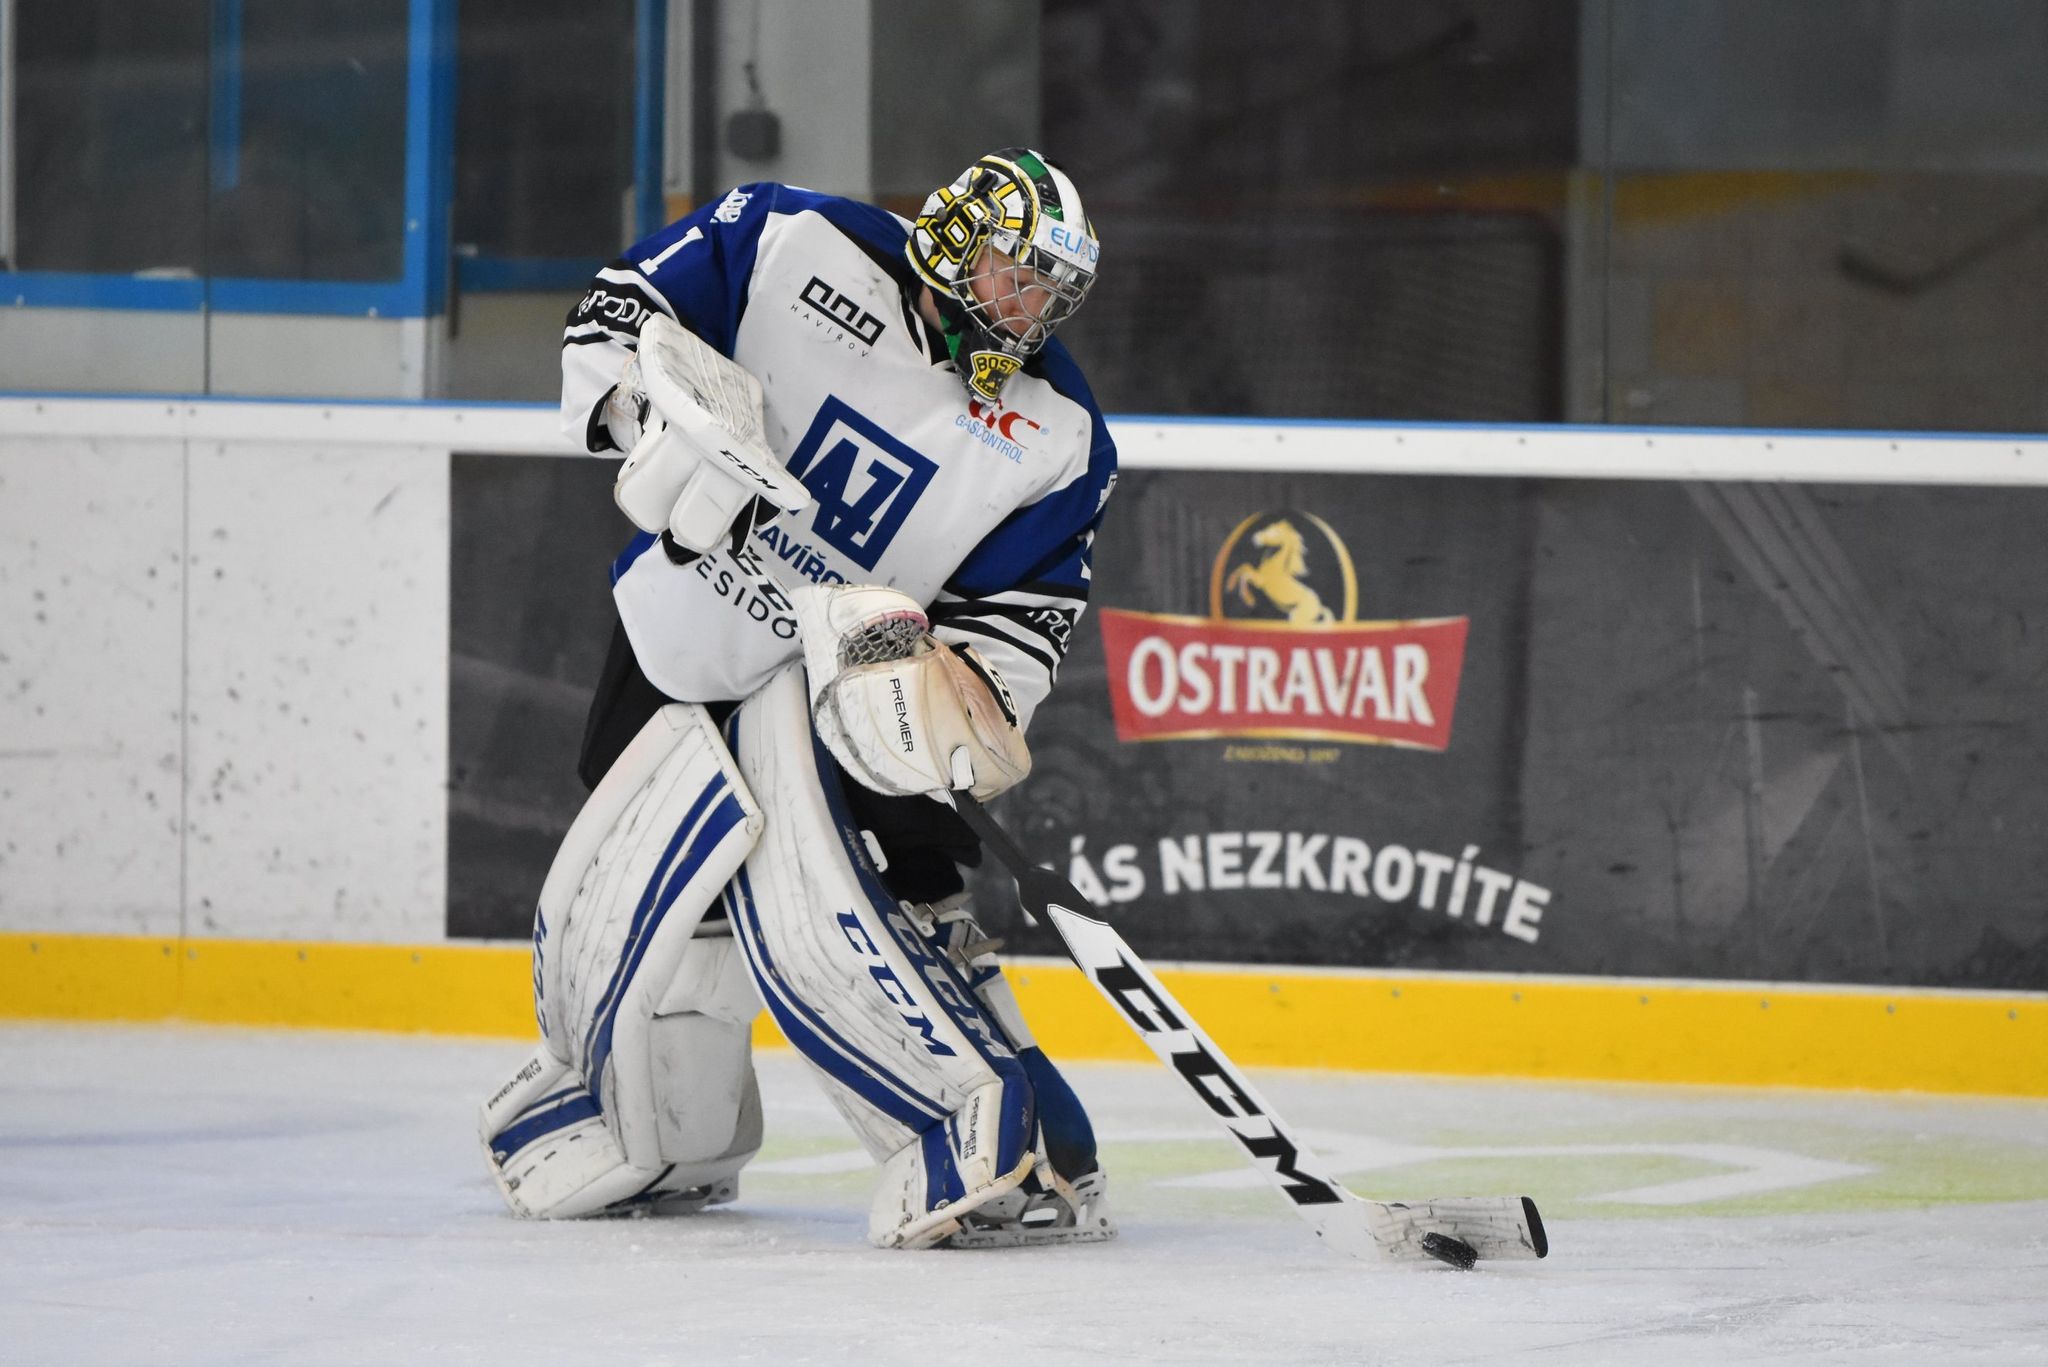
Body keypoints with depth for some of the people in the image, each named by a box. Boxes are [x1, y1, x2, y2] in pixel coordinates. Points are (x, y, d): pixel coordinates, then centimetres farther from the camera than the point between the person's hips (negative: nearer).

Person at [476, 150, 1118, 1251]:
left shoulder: (1059, 438, -9)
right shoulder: (792, 244, -12)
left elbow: (1022, 624, -9)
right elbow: (618, 313, -8)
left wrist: (956, 696, -29)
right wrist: (668, 413, -27)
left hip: (852, 675, -2)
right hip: (682, 643, 2)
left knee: (811, 910, -26)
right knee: (611, 914, 6)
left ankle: (995, 1142, -27)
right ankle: (661, 1138, 35)